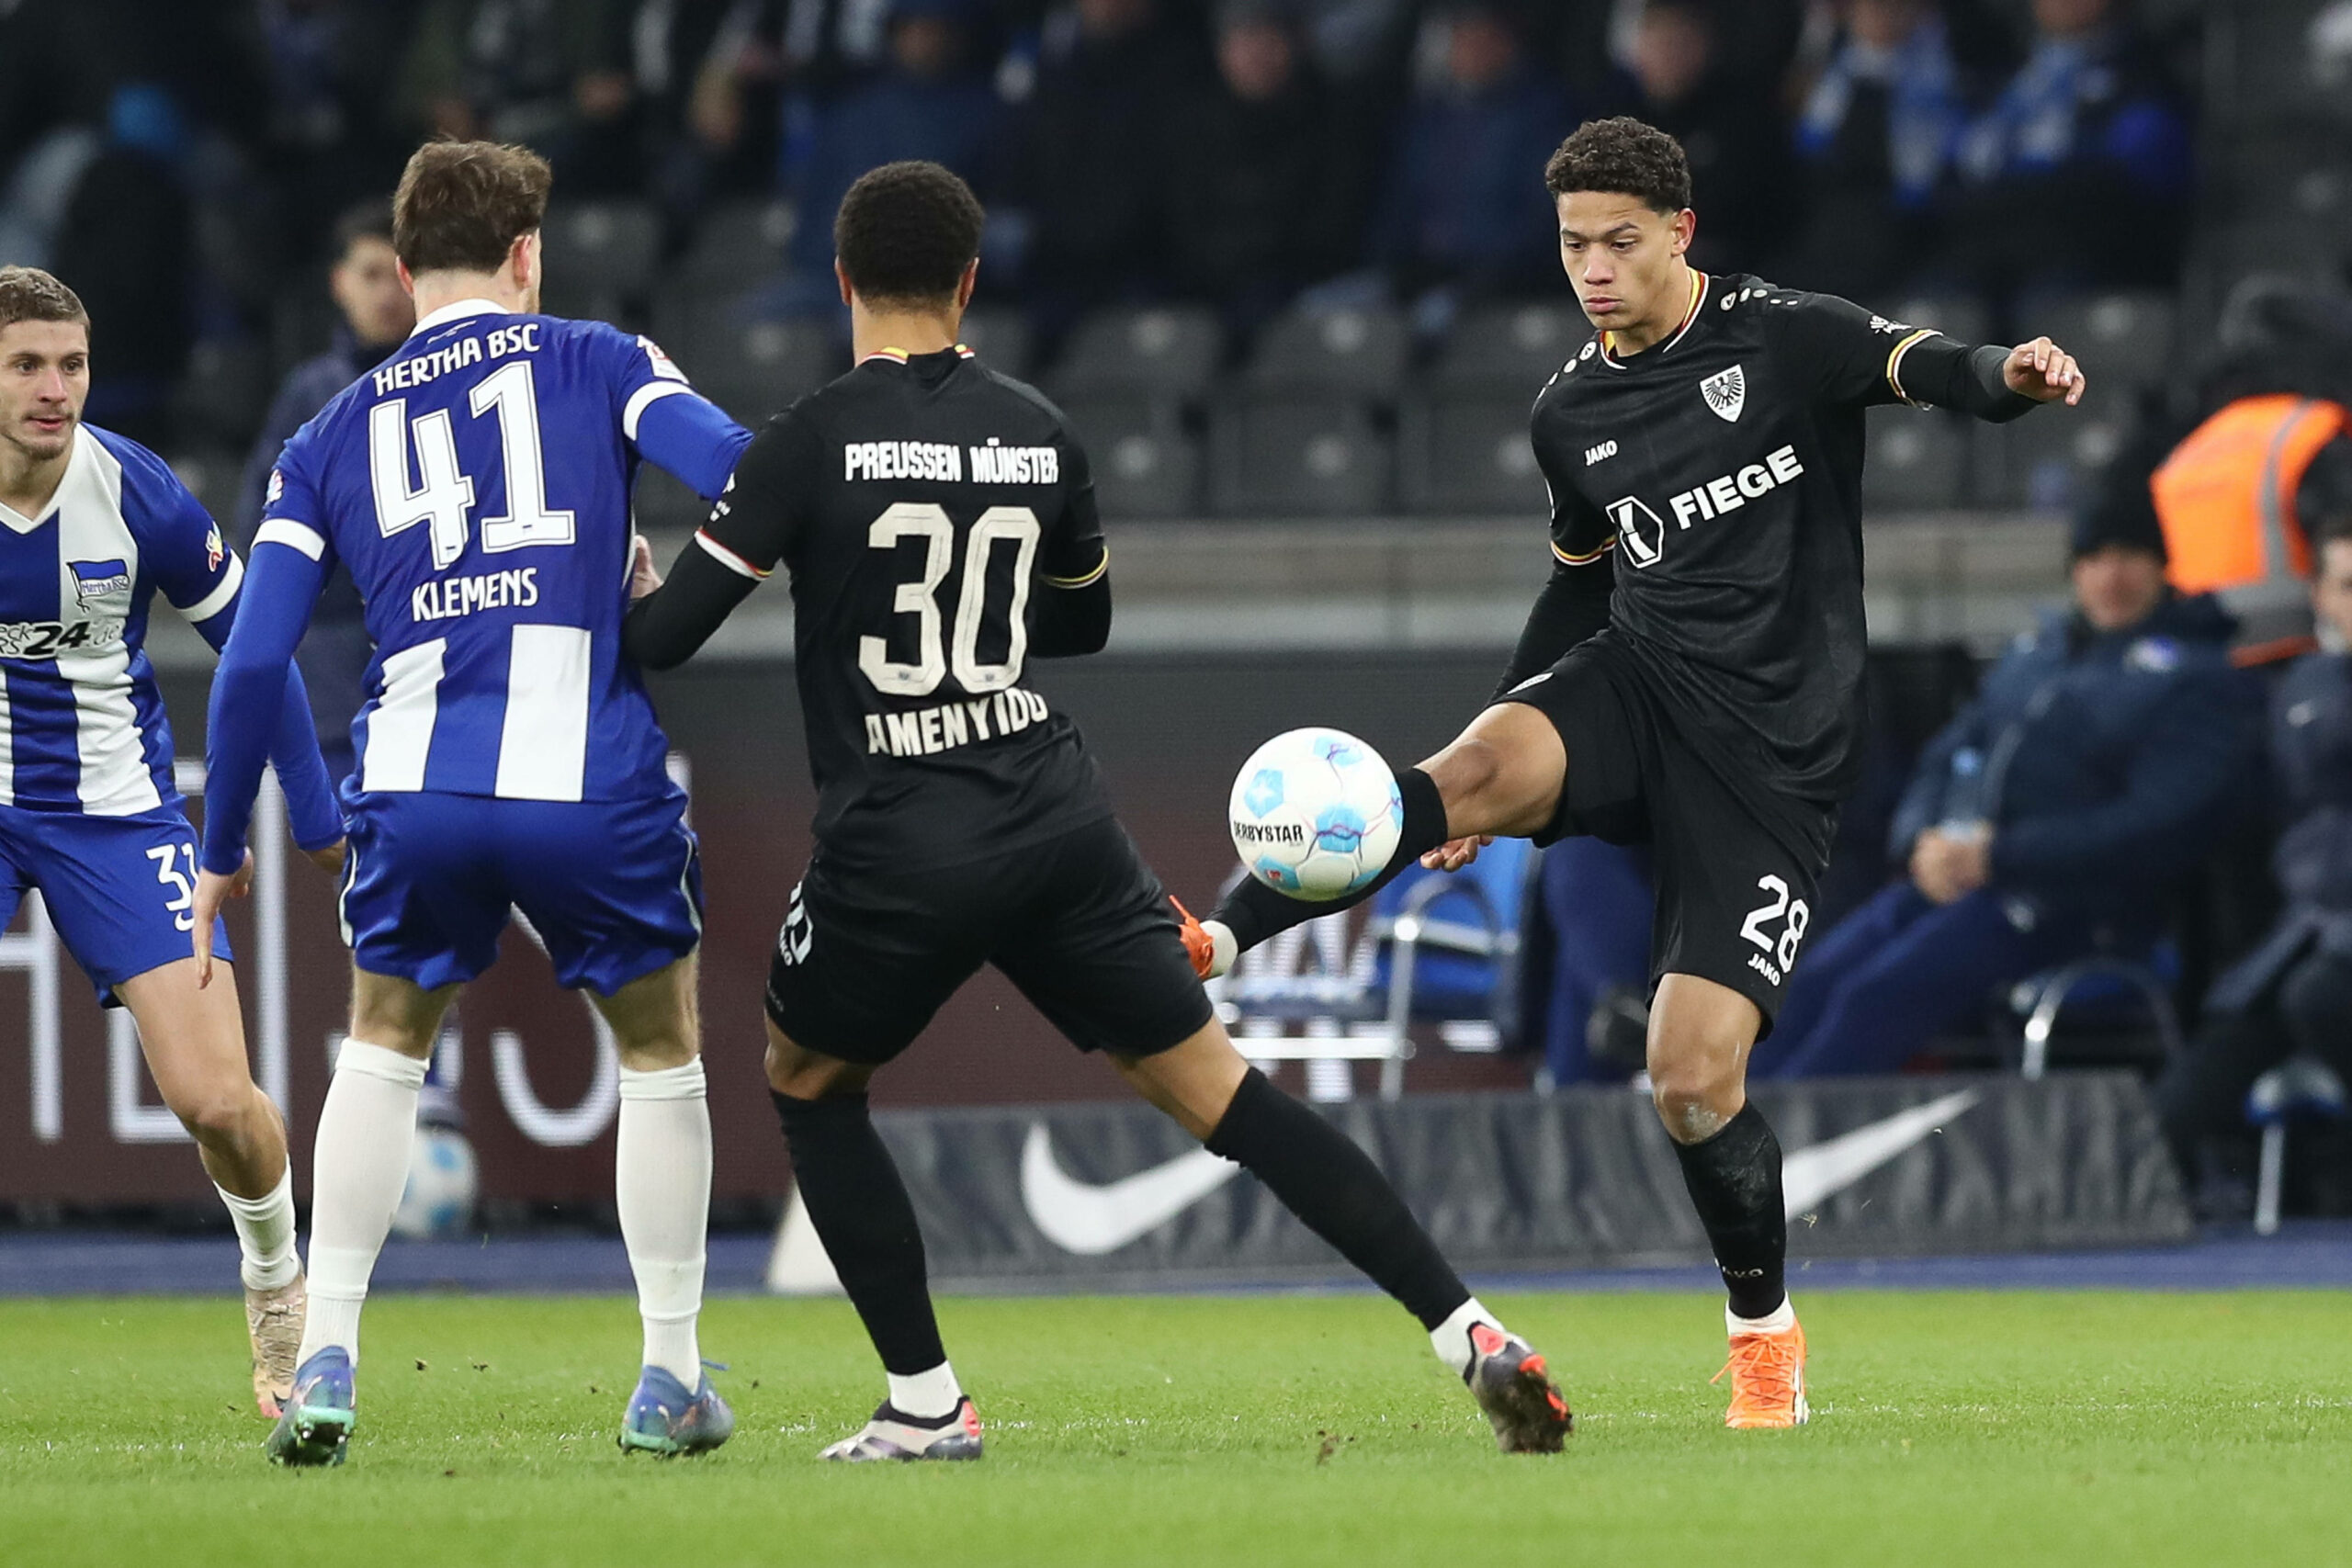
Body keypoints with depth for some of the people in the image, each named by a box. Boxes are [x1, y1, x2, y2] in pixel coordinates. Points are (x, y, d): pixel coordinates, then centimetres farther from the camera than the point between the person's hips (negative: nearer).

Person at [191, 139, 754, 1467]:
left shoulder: (332, 437, 16)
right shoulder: (594, 365, 9)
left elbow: (255, 661, 11)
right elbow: (742, 474, -7)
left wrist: (223, 850, 19)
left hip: (416, 788, 2)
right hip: (592, 782, -2)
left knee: (384, 1050, 23)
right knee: (662, 1051, 19)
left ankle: (327, 1363, 12)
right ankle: (674, 1380, 19)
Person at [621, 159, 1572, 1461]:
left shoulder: (810, 442, -7)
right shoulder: (1038, 434, 8)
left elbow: (663, 634, -8)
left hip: (897, 849, -4)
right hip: (1055, 815, 4)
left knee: (805, 1081, 20)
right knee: (1218, 1089, 5)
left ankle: (925, 1403, 13)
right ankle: (1470, 1334, -5)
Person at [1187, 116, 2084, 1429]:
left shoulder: (1780, 338, -4)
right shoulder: (1571, 414, 12)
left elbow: (1920, 366, -21)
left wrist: (2010, 376, -45)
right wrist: (1498, 780, 26)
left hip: (1774, 751, -4)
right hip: (1633, 684, 4)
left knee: (1693, 1080, -10)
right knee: (1468, 775, -33)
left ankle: (1765, 1325, 15)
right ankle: (1211, 944, -41)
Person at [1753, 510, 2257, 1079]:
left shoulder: (2199, 679, -2)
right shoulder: (2035, 651, 21)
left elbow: (2163, 826, -13)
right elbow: (1944, 759, 22)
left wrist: (1995, 857, -16)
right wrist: (1922, 843, -2)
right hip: (1942, 879, 7)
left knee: (1876, 998, -25)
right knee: (1811, 984, -14)